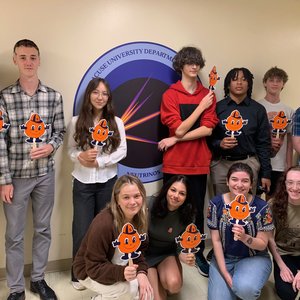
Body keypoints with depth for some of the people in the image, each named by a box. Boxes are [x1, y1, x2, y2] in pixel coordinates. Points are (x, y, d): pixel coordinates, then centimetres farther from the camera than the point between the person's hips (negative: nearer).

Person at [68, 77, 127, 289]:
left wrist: (99, 162, -14)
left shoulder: (116, 122, 0)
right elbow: (71, 150, 0)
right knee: (82, 229, 4)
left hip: (107, 182, 1)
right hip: (83, 182, 0)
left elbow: (122, 151, -4)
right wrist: (81, 156, -22)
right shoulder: (76, 122, -1)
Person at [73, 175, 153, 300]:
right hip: (90, 272, -7)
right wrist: (121, 273, -43)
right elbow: (94, 267, -28)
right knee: (130, 288, -29)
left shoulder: (139, 218, -11)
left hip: (121, 268, 7)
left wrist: (141, 272, -22)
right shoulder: (103, 225, -33)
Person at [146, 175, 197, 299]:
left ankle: (161, 280, 8)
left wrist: (185, 256, -27)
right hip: (146, 254, -2)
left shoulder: (188, 215, -13)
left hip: (168, 254, 2)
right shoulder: (151, 205, -24)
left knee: (174, 285, -27)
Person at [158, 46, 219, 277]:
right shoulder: (170, 95, -4)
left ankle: (199, 254, 27)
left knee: (198, 210, 12)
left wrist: (176, 140, -13)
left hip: (199, 163, 2)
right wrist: (201, 107, -11)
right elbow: (180, 129, -14)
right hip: (174, 163, -2)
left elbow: (208, 129, -8)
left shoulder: (208, 95, 4)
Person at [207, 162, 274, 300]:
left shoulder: (261, 206, -13)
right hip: (223, 258, 2)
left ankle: (239, 284, 4)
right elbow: (216, 241, -6)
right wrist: (225, 274, -13)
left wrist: (244, 237, -30)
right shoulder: (216, 203, -9)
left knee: (244, 288, -32)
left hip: (254, 258, -1)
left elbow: (263, 244, -8)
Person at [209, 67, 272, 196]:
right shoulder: (218, 107, 3)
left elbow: (263, 143, 5)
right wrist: (219, 144, -17)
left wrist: (266, 173, 3)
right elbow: (208, 138, 4)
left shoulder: (258, 109, 6)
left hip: (248, 163, 1)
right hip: (221, 164, 0)